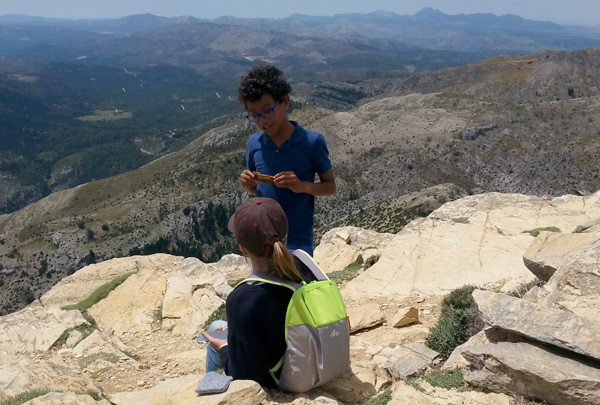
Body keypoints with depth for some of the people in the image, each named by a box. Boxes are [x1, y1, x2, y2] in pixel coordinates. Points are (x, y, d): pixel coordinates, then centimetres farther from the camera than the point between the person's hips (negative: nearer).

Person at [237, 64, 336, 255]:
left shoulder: (312, 141, -13)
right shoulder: (254, 144, -1)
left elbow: (330, 186, -3)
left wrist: (302, 186, -23)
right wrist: (248, 185, -11)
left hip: (297, 242, -4)